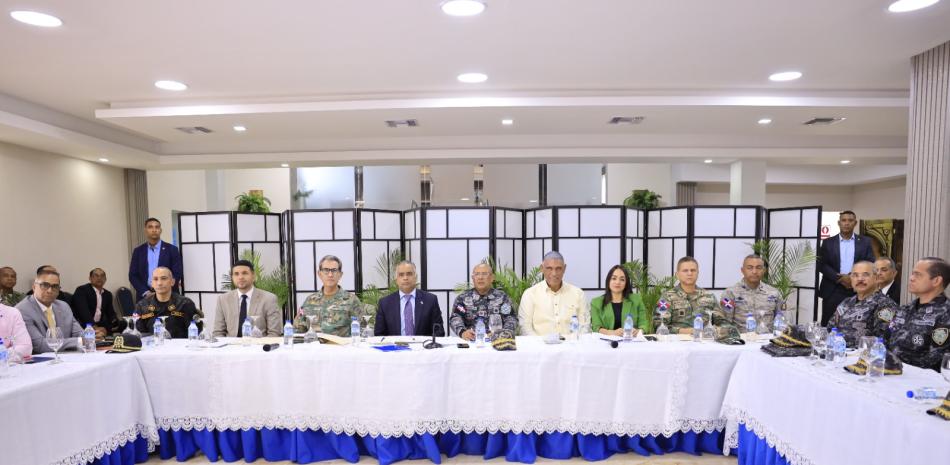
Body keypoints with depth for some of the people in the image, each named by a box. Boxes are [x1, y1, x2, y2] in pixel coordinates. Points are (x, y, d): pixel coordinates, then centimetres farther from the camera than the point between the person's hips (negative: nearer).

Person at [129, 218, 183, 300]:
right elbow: (132, 275, 6)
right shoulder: (138, 251, 9)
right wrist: (145, 292, -8)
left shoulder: (172, 249, 2)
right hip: (144, 296, 2)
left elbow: (177, 274, -3)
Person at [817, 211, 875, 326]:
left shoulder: (865, 242, 9)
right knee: (828, 325, 1)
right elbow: (821, 265, 0)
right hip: (832, 291, 0)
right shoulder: (828, 242, 7)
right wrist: (840, 279, -13)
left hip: (857, 291, 1)